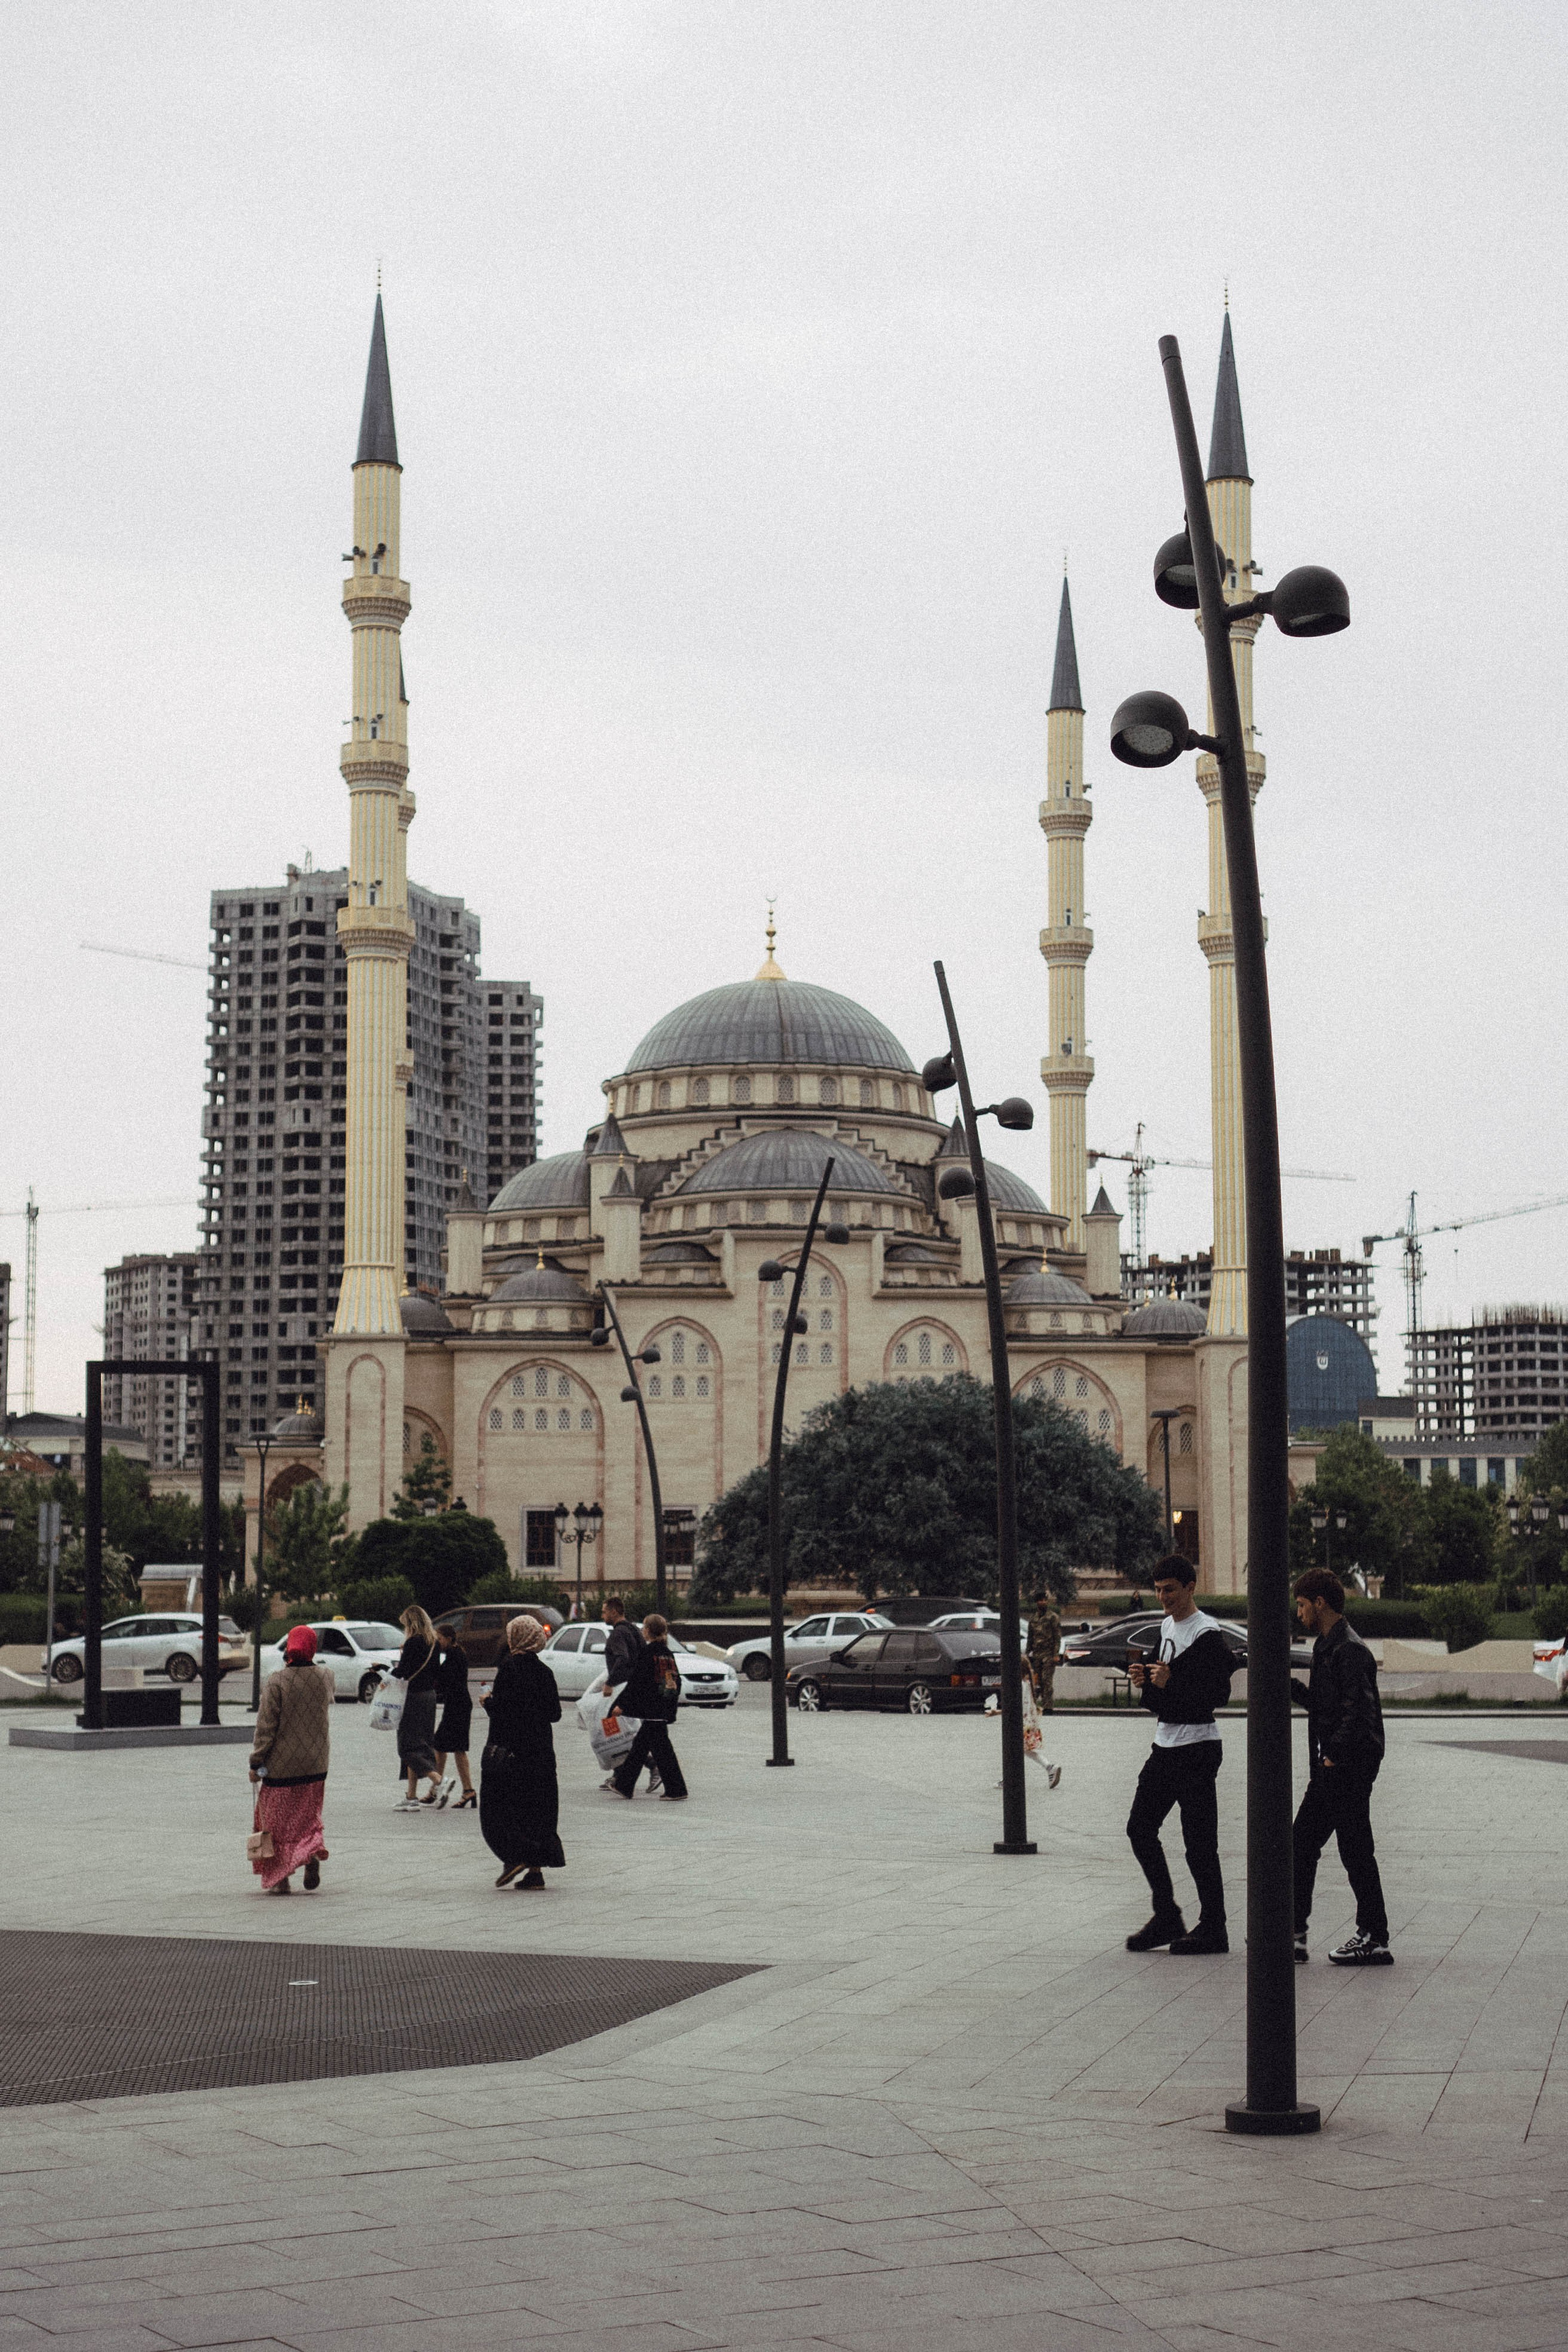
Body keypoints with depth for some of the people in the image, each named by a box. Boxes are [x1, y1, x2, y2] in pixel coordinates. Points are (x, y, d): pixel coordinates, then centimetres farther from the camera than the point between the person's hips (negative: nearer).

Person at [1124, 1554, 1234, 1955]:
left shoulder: (1207, 1634, -12)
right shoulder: (1167, 1626, 16)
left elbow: (1219, 1694, -20)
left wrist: (1170, 1683, -28)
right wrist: (1145, 1682, 4)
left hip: (1197, 1747, -9)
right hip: (1165, 1744, 9)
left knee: (1199, 1843, -6)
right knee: (1140, 1828, 8)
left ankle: (1213, 1929, 1)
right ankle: (1166, 1918, 15)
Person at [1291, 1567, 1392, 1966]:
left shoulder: (1349, 1651, -16)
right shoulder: (1328, 1646, 16)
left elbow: (1359, 1712, -23)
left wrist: (1334, 1756, -22)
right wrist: (1291, 1687, 13)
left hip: (1349, 1766, -11)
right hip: (1332, 1768, 11)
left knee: (1355, 1850, -4)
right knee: (1302, 1843, 11)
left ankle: (1374, 1940, 2)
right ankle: (1294, 1933, 15)